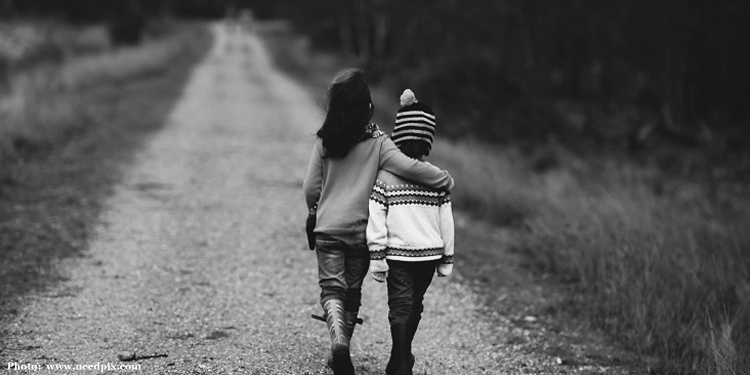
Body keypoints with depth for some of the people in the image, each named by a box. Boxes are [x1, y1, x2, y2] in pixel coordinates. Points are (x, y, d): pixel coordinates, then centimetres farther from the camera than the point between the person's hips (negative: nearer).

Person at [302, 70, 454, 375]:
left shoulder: (324, 141, -4)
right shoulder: (377, 142, -10)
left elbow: (310, 187, 1)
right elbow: (408, 167, -22)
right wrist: (445, 179, -8)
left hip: (327, 228, 0)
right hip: (361, 231, 0)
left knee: (331, 288, 2)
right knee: (353, 292, 16)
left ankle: (338, 341, -24)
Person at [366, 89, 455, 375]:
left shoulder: (385, 175, -8)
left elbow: (376, 219, -10)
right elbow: (446, 221, 2)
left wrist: (376, 255, -4)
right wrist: (447, 258, 11)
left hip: (397, 254, -3)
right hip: (429, 252, 3)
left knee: (400, 309, 1)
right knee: (414, 306, 18)